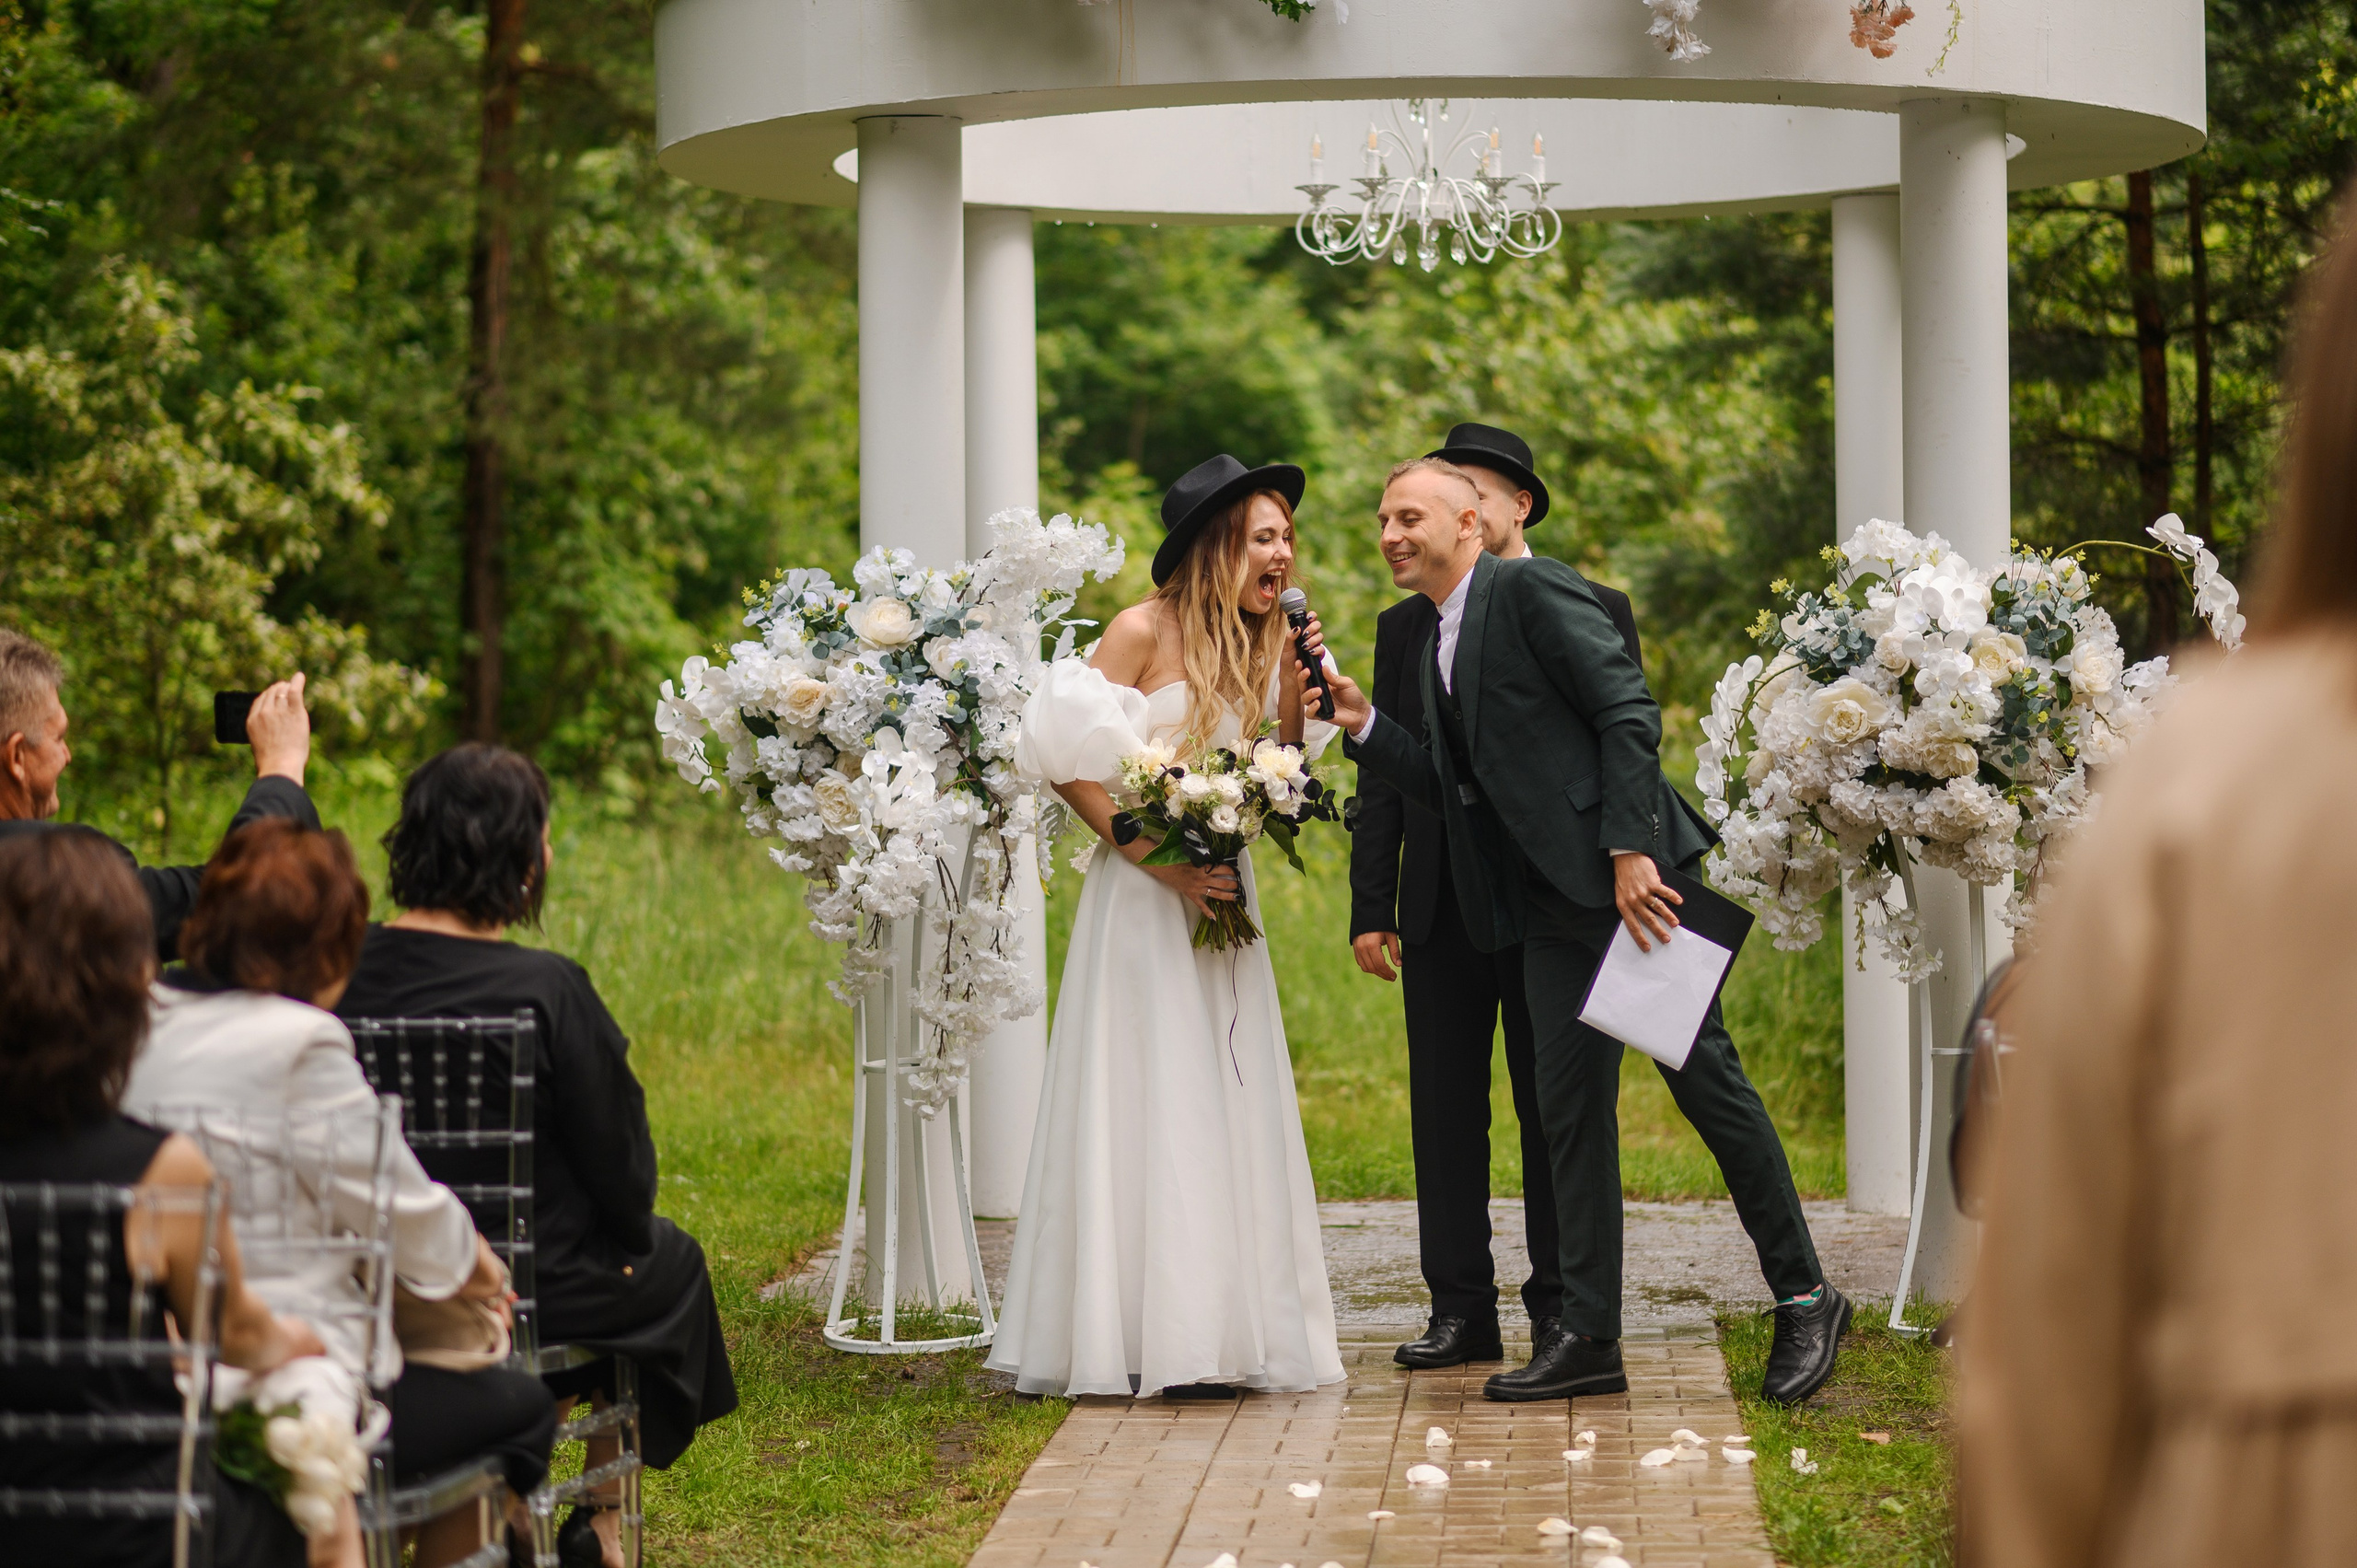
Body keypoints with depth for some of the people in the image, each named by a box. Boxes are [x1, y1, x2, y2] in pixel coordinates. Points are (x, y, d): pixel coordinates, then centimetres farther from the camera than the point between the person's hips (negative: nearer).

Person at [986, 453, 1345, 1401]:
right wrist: (1152, 853, -17)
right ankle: (1157, 1341, -5)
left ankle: (1223, 1330, 12)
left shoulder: (1260, 643, 11)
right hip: (1144, 897, -7)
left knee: (1226, 1104, 6)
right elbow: (1064, 759, -13)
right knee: (1150, 1104, -7)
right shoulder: (1147, 631, -10)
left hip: (1220, 897, 7)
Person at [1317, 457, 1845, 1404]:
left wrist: (1630, 849, -20)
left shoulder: (1533, 588, -7)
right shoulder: (1436, 650, 19)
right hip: (1556, 901, 9)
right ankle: (1590, 1336, 9)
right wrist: (1365, 727, 5)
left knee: (1706, 1080, -5)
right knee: (1570, 1107, 5)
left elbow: (1629, 712, -14)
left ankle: (1803, 1300, 4)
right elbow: (1451, 787, 18)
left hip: (1633, 872, -9)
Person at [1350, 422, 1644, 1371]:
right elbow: (1380, 781, 11)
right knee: (1445, 1113, 4)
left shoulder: (1592, 610, 3)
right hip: (1442, 908, 3)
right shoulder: (1405, 627, 12)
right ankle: (1461, 1309, 11)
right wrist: (1371, 909, 4)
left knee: (1556, 1112, 3)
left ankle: (1562, 1305, 11)